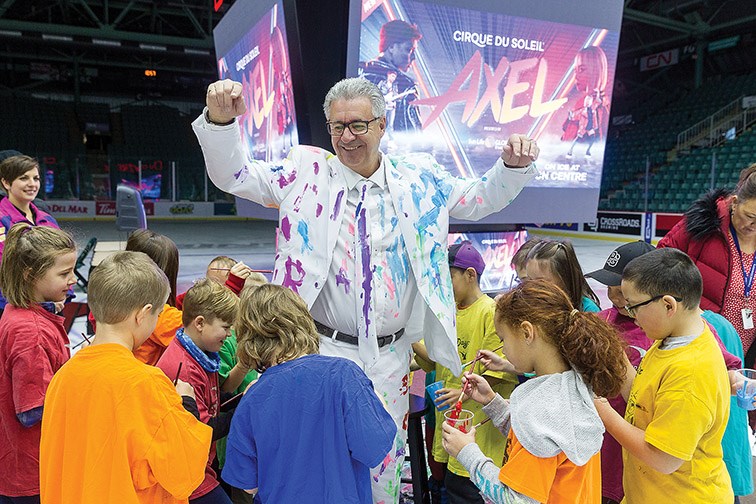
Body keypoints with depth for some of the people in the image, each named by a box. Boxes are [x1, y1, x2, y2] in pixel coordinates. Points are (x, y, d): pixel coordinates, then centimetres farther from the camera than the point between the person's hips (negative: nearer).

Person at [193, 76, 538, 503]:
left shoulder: (418, 177, 3)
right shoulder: (308, 170, -2)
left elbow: (480, 200, 13)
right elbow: (233, 176, -5)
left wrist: (513, 167, -4)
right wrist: (221, 119, -22)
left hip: (389, 356, 2)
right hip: (323, 351, -2)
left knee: (384, 468, 17)